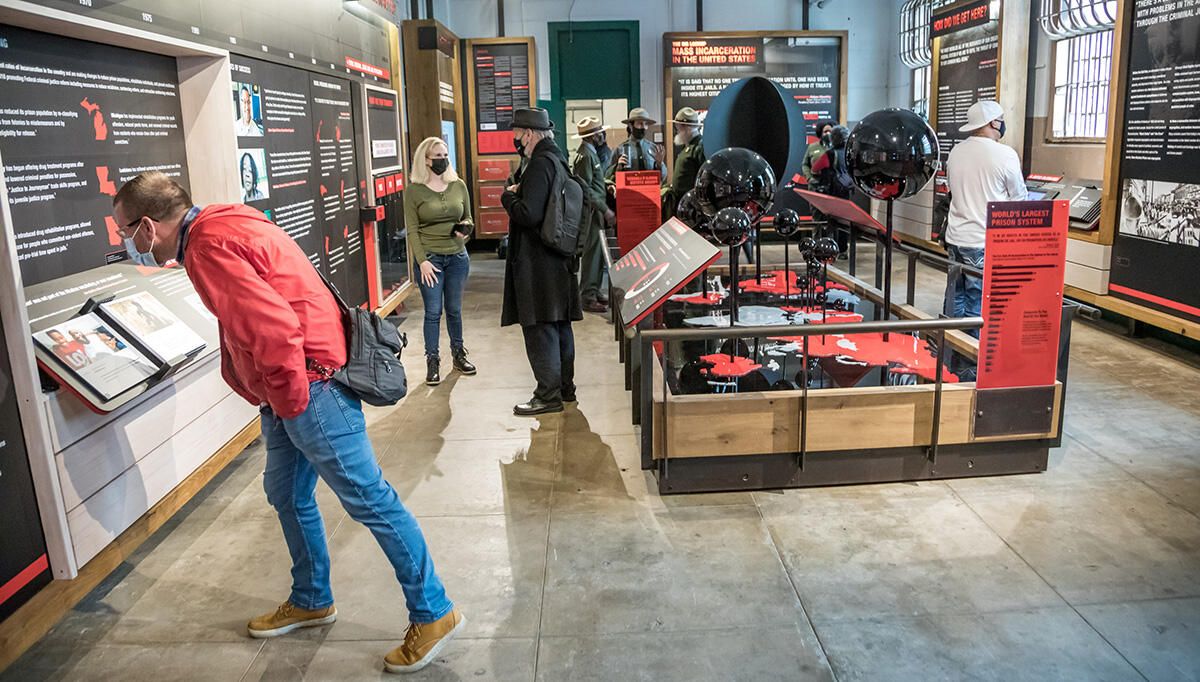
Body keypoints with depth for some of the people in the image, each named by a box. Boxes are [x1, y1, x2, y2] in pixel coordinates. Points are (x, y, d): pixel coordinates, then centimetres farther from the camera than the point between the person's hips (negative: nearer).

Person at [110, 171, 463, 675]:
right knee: (286, 493, 21)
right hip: (286, 391, 11)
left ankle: (434, 613, 7)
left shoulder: (209, 247, -19)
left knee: (368, 498, -4)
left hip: (310, 384, -11)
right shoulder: (222, 227, 14)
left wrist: (289, 402, -15)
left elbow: (273, 330, -29)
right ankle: (311, 601, 40)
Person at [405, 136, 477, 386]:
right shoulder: (414, 190, -4)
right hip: (430, 257, -3)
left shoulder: (459, 185, 6)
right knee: (433, 311, -1)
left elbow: (467, 217, 16)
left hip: (457, 256, 3)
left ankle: (458, 354, 27)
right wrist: (422, 261, -11)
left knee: (454, 309, 12)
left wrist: (465, 227, -8)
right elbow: (412, 229, -4)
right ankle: (432, 361, 10)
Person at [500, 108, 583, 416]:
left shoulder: (540, 165, -17)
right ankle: (564, 387, 25)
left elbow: (528, 214, -25)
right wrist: (519, 193, 11)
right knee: (560, 326, 15)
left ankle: (548, 396, 2)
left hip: (537, 262, -10)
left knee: (539, 328, -4)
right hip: (558, 260, 10)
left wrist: (508, 196, -7)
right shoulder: (556, 160, 14)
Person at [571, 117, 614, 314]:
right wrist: (605, 210, -19)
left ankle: (596, 292, 20)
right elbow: (586, 189, -19)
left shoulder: (592, 154, 18)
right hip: (590, 211, -10)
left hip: (596, 212, 10)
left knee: (600, 252, 13)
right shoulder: (586, 155, -14)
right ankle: (588, 298, -3)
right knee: (593, 252, -8)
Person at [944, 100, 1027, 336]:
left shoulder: (956, 151, 6)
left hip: (955, 237, 6)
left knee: (956, 299, 16)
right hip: (984, 242, -6)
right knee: (979, 307, 1)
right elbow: (1020, 199, -3)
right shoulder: (1006, 155, -12)